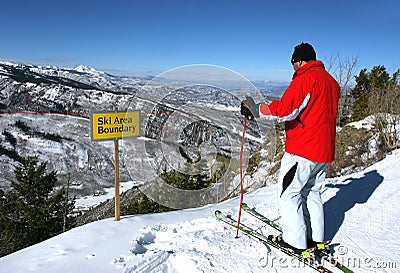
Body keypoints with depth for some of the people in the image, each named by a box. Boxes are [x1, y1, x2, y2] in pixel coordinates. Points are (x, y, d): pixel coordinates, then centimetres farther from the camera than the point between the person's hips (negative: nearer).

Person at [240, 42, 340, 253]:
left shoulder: (304, 79, -15)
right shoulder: (331, 81, 14)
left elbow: (284, 110, -24)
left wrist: (255, 110, -14)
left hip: (302, 149, -9)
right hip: (323, 149, 9)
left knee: (288, 193, 2)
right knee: (312, 192, 19)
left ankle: (295, 241, 8)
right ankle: (315, 238, 25)